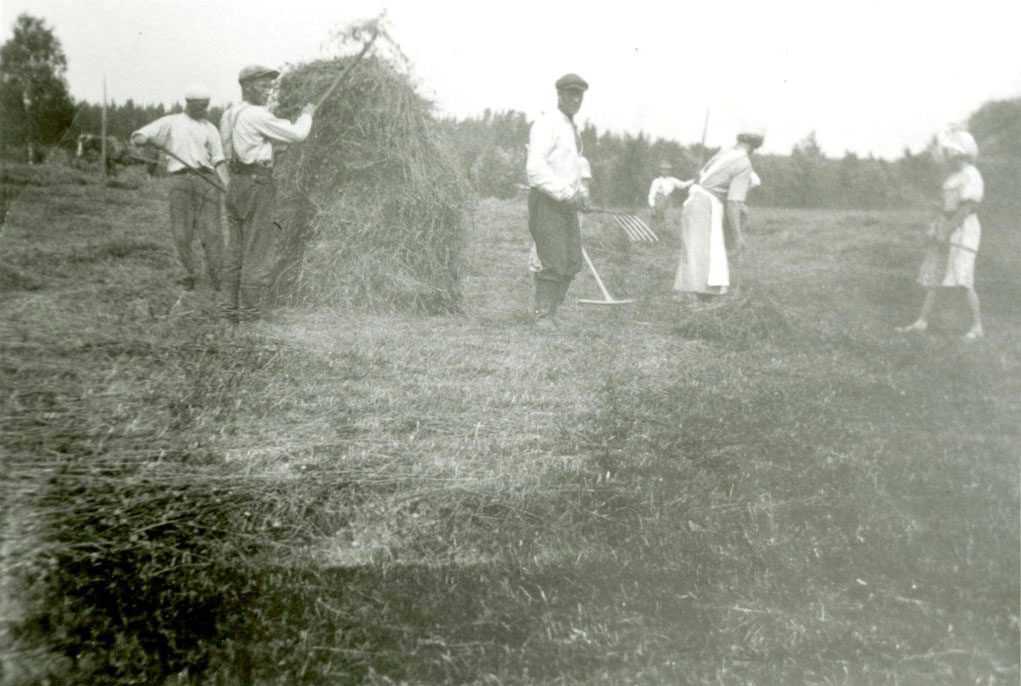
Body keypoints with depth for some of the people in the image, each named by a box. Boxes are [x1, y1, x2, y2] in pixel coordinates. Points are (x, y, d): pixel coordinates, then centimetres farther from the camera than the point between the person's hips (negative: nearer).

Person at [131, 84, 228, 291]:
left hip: (206, 180, 1)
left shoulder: (210, 128, 16)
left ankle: (217, 277, -8)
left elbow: (219, 162, 10)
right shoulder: (170, 122, 12)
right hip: (180, 180, 0)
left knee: (212, 229, -9)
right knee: (182, 231, -3)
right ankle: (189, 275, 10)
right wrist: (150, 139, -15)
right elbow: (136, 138, 9)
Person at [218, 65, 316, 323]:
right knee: (258, 254, -5)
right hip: (258, 186, -9)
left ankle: (233, 310, 14)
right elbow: (297, 135, -9)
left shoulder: (228, 115, 14)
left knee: (237, 253, 11)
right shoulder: (257, 115, -13)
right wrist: (307, 114, 9)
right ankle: (250, 315, -3)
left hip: (235, 185, 9)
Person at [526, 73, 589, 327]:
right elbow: (535, 166, -23)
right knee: (553, 262, -12)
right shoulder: (547, 124, -11)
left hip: (567, 204, 9)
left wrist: (580, 193, 13)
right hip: (546, 202, -9)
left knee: (572, 263, 7)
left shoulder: (571, 128, 18)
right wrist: (567, 193, -22)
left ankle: (551, 312, 17)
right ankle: (543, 316, -1)